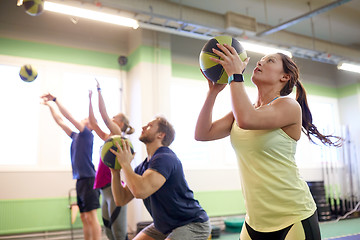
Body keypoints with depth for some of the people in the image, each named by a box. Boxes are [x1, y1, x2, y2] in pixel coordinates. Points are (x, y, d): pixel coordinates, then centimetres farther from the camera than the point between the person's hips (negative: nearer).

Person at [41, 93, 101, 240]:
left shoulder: (88, 134, -4)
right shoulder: (75, 136, 17)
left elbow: (69, 117, -10)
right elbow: (60, 122, 22)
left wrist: (55, 99, -9)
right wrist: (50, 105, 20)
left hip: (88, 179, -8)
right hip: (80, 180, 8)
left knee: (91, 217, -10)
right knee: (84, 218, 10)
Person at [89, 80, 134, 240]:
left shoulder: (119, 135, -4)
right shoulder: (107, 138, 17)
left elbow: (104, 115, -13)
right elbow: (93, 121, 19)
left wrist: (99, 91, -9)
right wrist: (90, 99, 19)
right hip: (105, 190, 9)